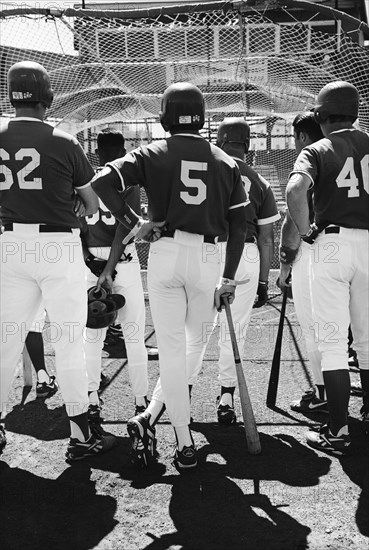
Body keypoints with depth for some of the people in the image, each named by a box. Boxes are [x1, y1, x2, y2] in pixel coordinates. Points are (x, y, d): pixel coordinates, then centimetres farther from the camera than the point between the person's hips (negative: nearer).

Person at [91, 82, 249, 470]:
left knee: (171, 350, 3)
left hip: (164, 253, -1)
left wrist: (132, 223, -3)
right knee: (197, 342, 18)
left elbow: (103, 181, -12)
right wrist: (229, 279, 10)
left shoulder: (153, 154, 3)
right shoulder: (226, 162, 9)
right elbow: (238, 226, 6)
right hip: (208, 256, 1)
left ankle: (185, 444, 4)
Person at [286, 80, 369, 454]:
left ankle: (338, 431, 1)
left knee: (332, 340, 0)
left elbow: (295, 189, -23)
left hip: (331, 243, -4)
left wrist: (304, 231, -9)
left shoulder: (316, 151, -3)